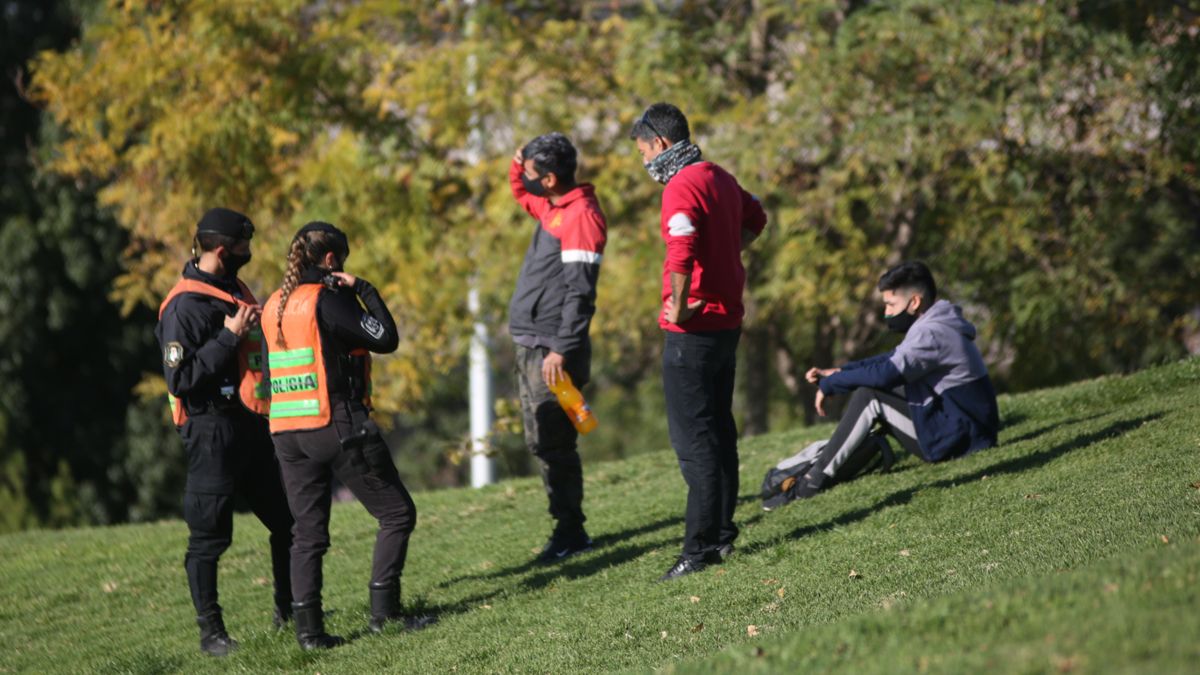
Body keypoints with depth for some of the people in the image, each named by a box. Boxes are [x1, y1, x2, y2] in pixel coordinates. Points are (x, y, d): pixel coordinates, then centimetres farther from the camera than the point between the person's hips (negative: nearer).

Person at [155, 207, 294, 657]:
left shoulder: (235, 291, 15)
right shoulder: (184, 306, -14)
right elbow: (180, 378, -20)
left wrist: (258, 327, 11)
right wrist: (230, 337, -20)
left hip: (251, 425, 9)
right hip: (212, 430, -9)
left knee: (286, 521, 13)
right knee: (209, 536, -4)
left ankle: (289, 610, 27)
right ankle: (210, 631, 2)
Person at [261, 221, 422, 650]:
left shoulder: (273, 307, 10)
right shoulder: (328, 300, -11)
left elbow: (268, 374, 14)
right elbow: (386, 339, -10)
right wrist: (364, 289, -3)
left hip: (287, 433, 7)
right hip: (339, 426, -7)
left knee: (308, 533, 9)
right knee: (396, 513, 5)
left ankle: (308, 626, 2)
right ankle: (383, 610, -2)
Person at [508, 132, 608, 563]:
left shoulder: (581, 217, -16)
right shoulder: (551, 207, 12)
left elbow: (580, 292, -20)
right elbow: (520, 194, 35)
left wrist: (561, 350, -23)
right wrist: (517, 164, 14)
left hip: (553, 351, -10)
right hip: (529, 346, 10)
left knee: (554, 444, -7)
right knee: (541, 442, 13)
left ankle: (570, 534, -2)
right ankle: (569, 530, 19)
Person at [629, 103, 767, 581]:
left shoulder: (681, 188, -16)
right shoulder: (721, 179, 13)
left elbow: (682, 250, -31)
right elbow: (755, 218, 33)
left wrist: (679, 304, -21)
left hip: (694, 327, -9)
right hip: (728, 321, 9)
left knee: (692, 438, -8)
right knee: (718, 429, 15)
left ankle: (701, 546, -10)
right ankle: (723, 533, 20)